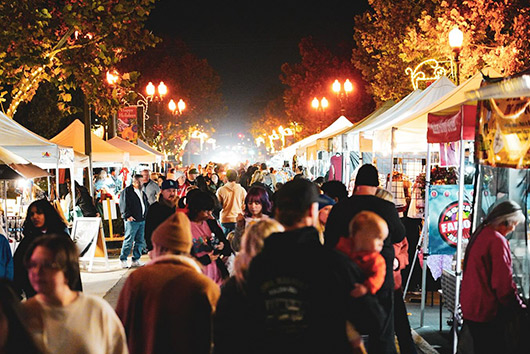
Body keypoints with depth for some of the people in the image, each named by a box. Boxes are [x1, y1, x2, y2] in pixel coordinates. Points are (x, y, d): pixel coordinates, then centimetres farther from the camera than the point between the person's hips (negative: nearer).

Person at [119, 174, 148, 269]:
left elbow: (146, 204, 27)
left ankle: (136, 260, 14)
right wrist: (127, 215, -17)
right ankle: (123, 259, 2)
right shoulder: (127, 191, -5)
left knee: (140, 241, 7)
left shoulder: (142, 192, 19)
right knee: (129, 240, -8)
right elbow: (123, 204, -10)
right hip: (132, 220, -7)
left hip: (142, 220, 7)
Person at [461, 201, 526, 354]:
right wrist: (518, 305, -8)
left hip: (469, 307, 10)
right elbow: (504, 282, -21)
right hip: (486, 311, -10)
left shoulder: (479, 235, 11)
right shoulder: (497, 240, -19)